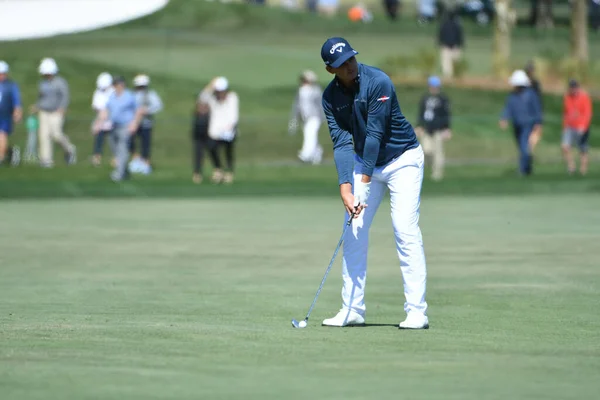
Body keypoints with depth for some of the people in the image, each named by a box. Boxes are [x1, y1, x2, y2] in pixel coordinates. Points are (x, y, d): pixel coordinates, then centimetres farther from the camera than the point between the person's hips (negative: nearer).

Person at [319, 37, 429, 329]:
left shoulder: (378, 82, -25)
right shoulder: (331, 96, -7)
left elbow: (375, 134, -26)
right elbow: (342, 142, -13)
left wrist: (365, 180, -26)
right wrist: (345, 188, -23)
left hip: (402, 159, -6)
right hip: (364, 160, 6)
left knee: (406, 231, -14)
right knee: (354, 232, 1)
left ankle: (416, 311, -15)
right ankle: (353, 309, 7)